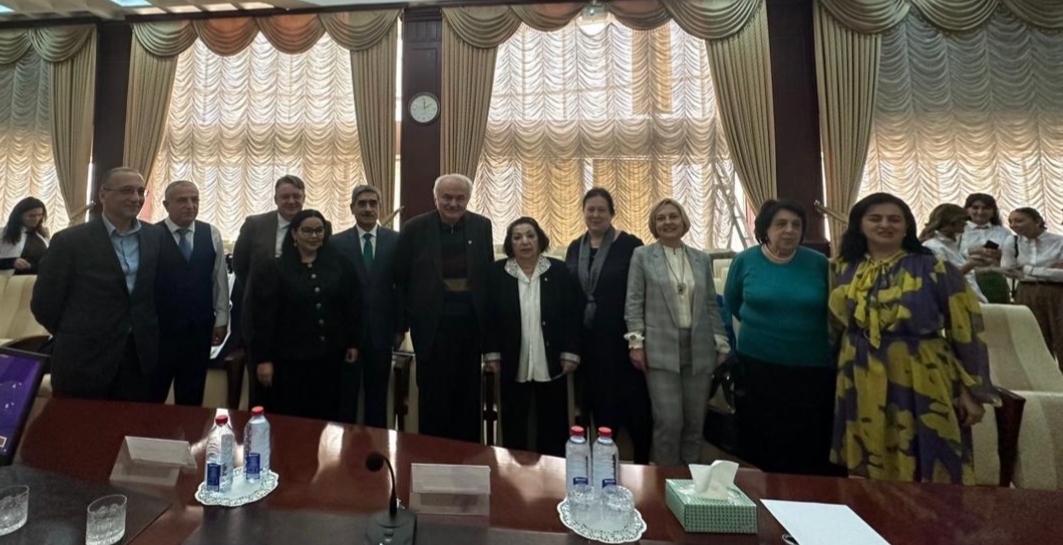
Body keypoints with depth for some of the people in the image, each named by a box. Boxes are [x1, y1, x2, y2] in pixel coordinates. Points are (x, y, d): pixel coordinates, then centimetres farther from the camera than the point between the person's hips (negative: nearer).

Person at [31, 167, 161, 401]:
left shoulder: (154, 239, 3)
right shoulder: (70, 241, -8)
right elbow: (44, 303, -3)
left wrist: (143, 338, 7)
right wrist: (77, 338, 6)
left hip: (139, 358, 3)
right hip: (83, 362, -3)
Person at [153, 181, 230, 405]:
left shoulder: (211, 234, 2)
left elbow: (220, 278, 5)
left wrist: (221, 319, 6)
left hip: (200, 327, 3)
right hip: (160, 328, -3)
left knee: (192, 396, 16)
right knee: (152, 394, 12)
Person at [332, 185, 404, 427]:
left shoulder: (395, 241, 0)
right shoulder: (337, 243, 0)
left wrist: (400, 327, 0)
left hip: (381, 329, 1)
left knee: (378, 394, 14)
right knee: (346, 394, 12)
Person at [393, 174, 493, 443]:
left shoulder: (481, 226, 2)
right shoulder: (415, 228, -4)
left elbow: (489, 275, 8)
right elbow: (400, 278, 1)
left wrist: (488, 318, 5)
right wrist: (409, 317, 0)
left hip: (471, 325, 2)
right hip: (432, 326, -2)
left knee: (468, 397, 14)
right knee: (433, 397, 9)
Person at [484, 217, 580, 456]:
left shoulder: (558, 270, -2)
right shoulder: (497, 272, -2)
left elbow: (572, 315, -1)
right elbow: (489, 316, 0)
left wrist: (570, 354, -5)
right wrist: (491, 354, -4)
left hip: (551, 364, 0)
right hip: (513, 365, 0)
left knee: (553, 427, 12)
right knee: (514, 427, 12)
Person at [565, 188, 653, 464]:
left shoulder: (629, 245, -7)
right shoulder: (575, 248, 8)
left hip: (620, 338, -4)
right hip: (586, 340, 5)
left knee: (633, 403, 4)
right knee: (597, 402, 15)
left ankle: (642, 464, 25)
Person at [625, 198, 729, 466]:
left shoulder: (702, 259, 12)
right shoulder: (642, 255, 3)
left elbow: (712, 304, 13)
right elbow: (634, 302, -1)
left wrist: (722, 344, 8)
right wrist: (636, 341, -8)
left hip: (699, 350, 4)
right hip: (661, 350, -3)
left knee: (695, 422, 10)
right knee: (668, 422, -4)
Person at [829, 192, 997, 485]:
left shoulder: (935, 269, -4)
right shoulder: (842, 269, 4)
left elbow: (966, 330, -3)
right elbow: (833, 327, 11)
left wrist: (972, 391, -4)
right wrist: (833, 378, 12)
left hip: (921, 385, -2)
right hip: (861, 386, 3)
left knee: (926, 471, 8)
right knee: (868, 472, 14)